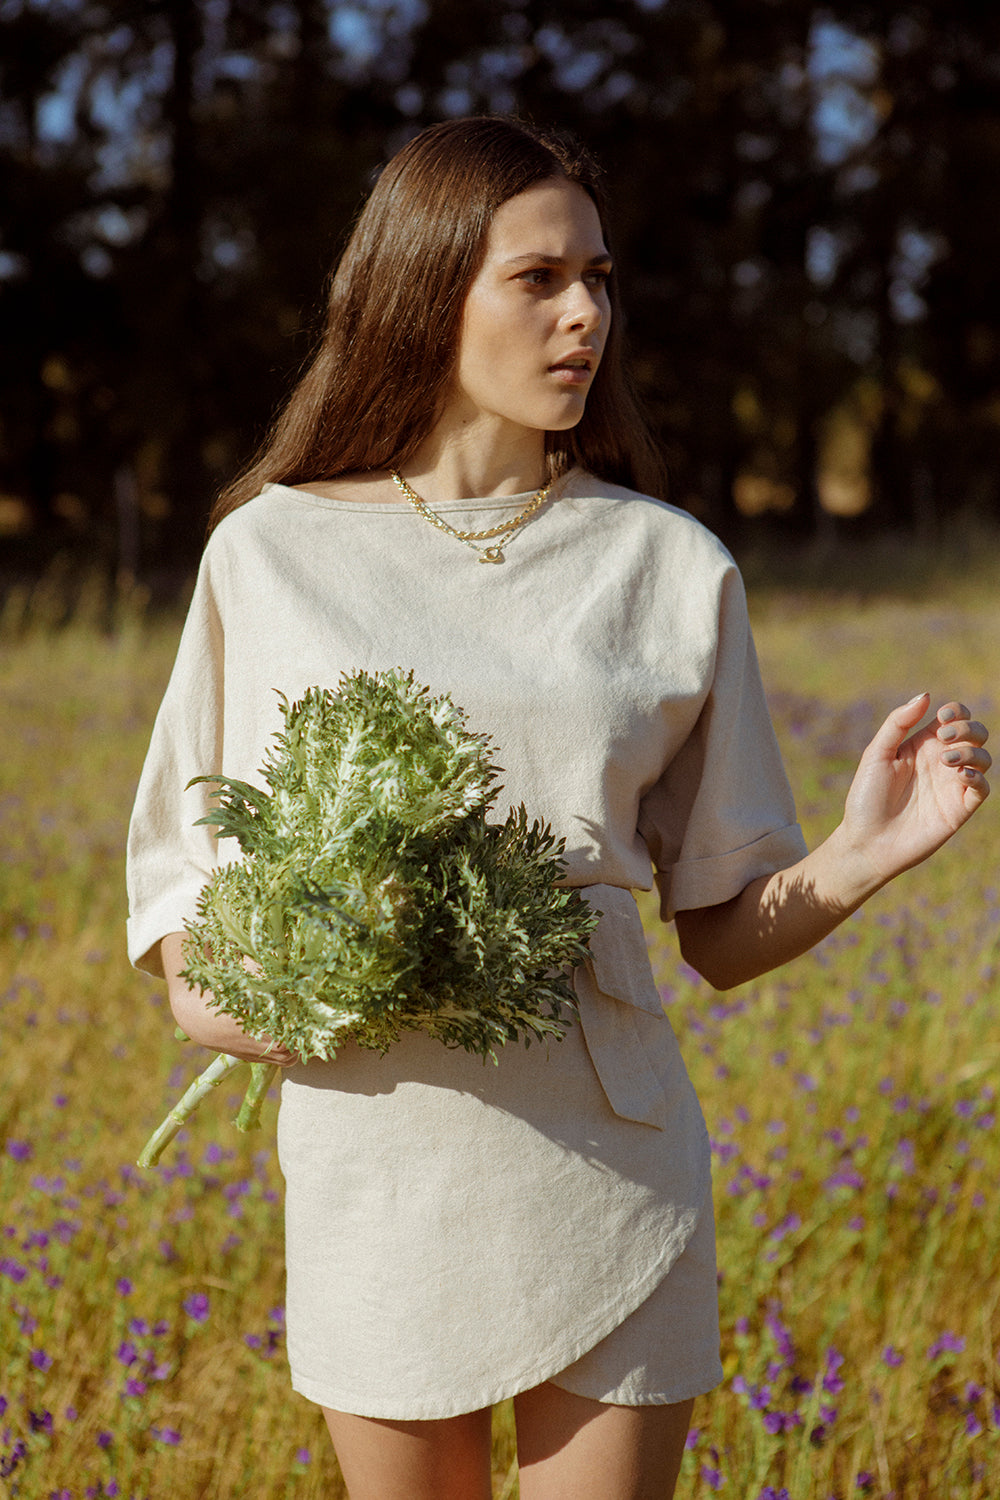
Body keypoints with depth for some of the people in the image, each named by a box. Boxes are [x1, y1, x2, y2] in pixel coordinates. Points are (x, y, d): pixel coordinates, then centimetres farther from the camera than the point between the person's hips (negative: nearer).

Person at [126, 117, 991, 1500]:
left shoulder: (671, 570, 2)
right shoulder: (272, 551, 3)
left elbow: (727, 932, 4)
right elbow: (185, 861, 10)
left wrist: (868, 854, -15)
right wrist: (201, 993, -10)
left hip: (606, 1169, 0)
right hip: (378, 1165, 1)